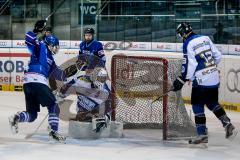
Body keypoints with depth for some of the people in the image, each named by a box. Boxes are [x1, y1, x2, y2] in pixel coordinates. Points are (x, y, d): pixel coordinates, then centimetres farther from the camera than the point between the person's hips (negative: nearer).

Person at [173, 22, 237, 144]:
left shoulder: (188, 44, -10)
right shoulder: (205, 38, 10)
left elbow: (189, 65, -15)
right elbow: (217, 56, 14)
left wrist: (181, 80, -10)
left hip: (201, 80, -7)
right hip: (214, 78, 7)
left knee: (197, 105, 2)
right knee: (212, 102, 20)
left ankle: (202, 133, 0)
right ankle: (228, 125, 11)